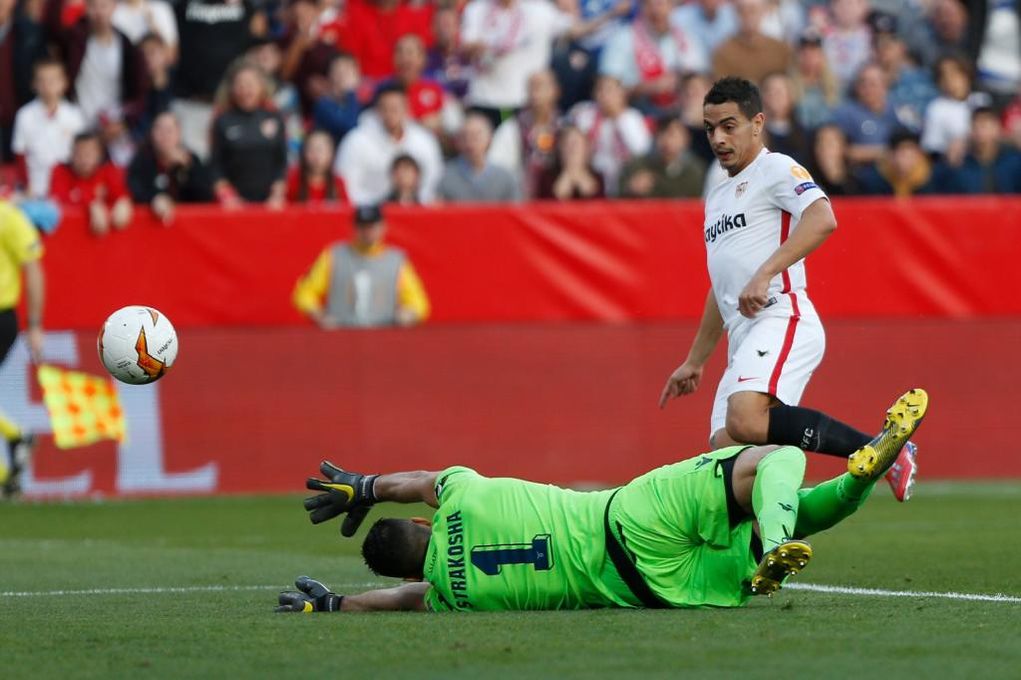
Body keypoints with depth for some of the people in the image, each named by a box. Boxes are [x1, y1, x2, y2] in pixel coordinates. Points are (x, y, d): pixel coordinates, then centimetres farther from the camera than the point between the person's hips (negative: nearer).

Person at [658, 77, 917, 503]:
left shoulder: (775, 169, 2)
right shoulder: (718, 195, 29)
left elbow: (822, 219, -18)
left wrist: (765, 273, -26)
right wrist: (695, 361, 36)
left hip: (781, 320, -9)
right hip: (744, 341, 9)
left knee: (746, 422, -32)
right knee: (725, 449, -9)